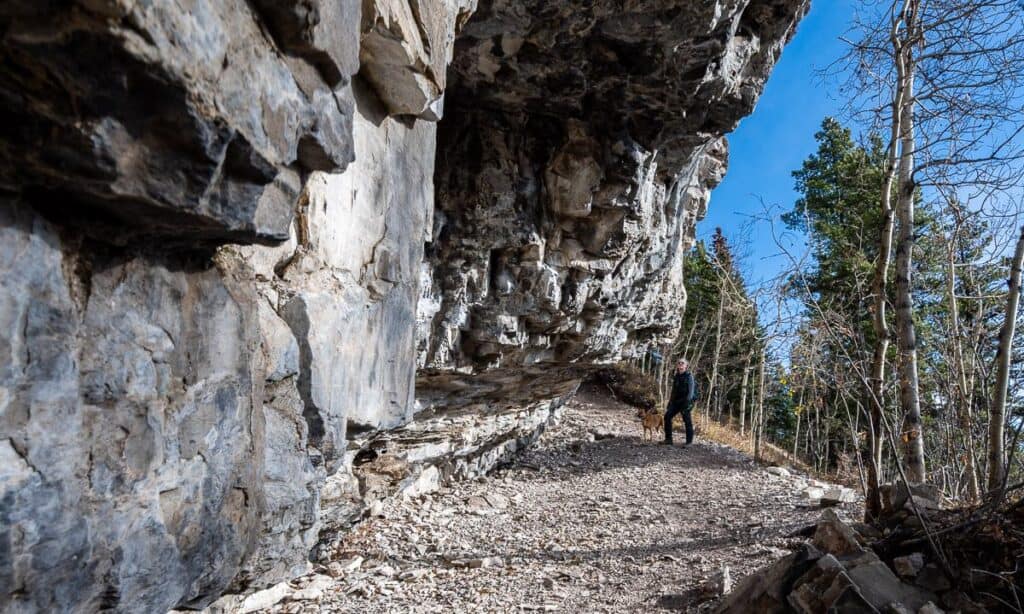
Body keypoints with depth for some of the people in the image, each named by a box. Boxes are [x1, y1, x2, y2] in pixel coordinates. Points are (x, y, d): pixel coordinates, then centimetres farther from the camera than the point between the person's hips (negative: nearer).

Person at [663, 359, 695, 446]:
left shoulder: (689, 376, -7)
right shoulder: (676, 377, 12)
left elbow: (691, 390, -15)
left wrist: (688, 402, -25)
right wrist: (670, 402, 14)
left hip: (686, 401, -7)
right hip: (676, 401, 7)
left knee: (687, 420, -7)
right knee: (667, 416, 0)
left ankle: (689, 442, 0)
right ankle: (668, 439, 6)